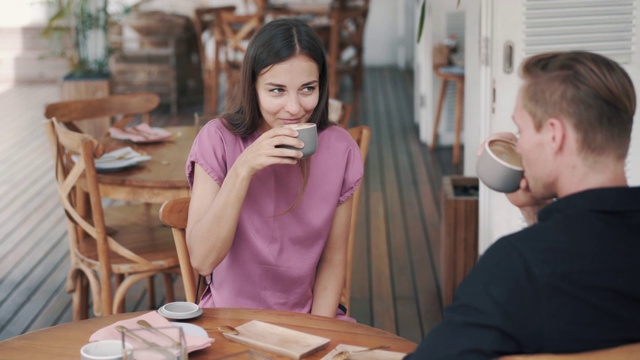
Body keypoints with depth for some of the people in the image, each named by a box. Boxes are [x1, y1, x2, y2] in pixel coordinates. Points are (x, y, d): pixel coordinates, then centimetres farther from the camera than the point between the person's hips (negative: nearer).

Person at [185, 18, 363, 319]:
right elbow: (202, 260, -18)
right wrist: (243, 169, -26)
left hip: (309, 315, 2)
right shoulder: (218, 140, -11)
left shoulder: (340, 149, -5)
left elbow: (333, 259, 2)